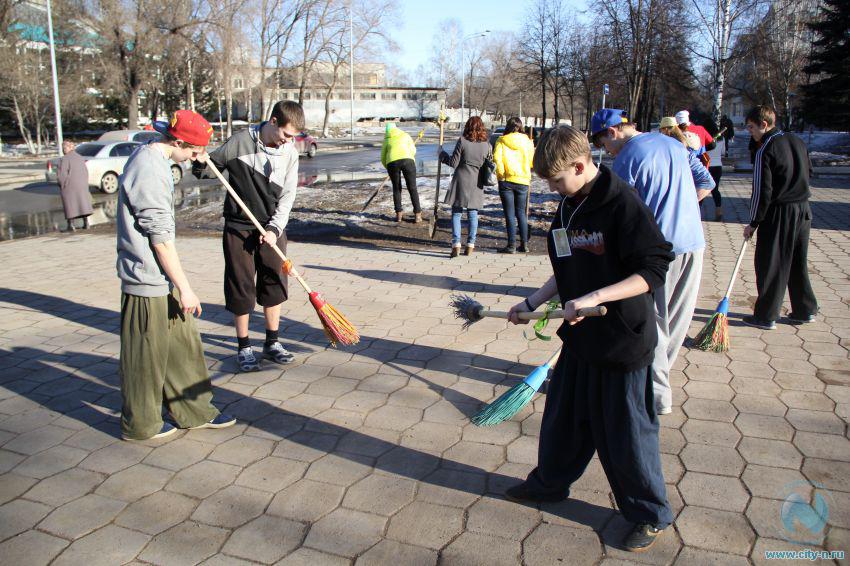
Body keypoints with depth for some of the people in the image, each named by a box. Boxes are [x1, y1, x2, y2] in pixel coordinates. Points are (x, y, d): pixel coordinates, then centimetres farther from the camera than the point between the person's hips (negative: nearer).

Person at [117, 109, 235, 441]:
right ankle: (140, 425, 23)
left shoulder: (150, 158, 12)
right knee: (147, 356, 5)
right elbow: (160, 237, -22)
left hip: (161, 277, 10)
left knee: (184, 345, 16)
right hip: (149, 281, -10)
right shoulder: (149, 170, -21)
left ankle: (195, 412, 29)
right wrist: (184, 288, -18)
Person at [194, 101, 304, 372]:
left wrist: (274, 228, -14)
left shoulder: (290, 153, -2)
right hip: (239, 227, -3)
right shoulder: (241, 141, -10)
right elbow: (212, 164, 4)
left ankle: (272, 342, 24)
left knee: (275, 284, 8)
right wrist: (200, 162, -19)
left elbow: (287, 197, -3)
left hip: (271, 228, 3)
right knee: (241, 288, 2)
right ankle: (244, 347, 16)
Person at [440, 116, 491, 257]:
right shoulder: (487, 144, 1)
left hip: (461, 181, -3)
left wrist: (442, 155, 10)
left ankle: (456, 245, -5)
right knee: (473, 214, 10)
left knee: (456, 213, 3)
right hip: (477, 184, 3)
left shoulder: (462, 141, -8)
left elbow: (453, 163, -6)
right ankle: (470, 245, 12)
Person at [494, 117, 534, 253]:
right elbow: (532, 161, 5)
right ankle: (524, 244, 14)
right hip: (523, 181, 3)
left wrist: (501, 174, -6)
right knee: (521, 213, 13)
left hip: (507, 180, -3)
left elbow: (497, 158, -13)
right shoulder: (527, 141, 5)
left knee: (510, 214, 0)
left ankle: (512, 245, -1)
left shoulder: (502, 141, -2)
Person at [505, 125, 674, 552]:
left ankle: (651, 515, 28)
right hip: (580, 337, 8)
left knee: (626, 431, 6)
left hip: (623, 341, -8)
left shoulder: (623, 203, -20)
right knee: (562, 416, 21)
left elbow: (653, 271, -22)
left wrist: (594, 298, -29)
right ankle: (550, 482, 43)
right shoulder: (568, 206, 6)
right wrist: (532, 303, 11)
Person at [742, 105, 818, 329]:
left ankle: (766, 316, 6)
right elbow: (808, 171, 17)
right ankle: (805, 310, 25)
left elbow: (762, 191, -16)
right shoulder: (797, 141, 8)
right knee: (798, 263, 17)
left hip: (779, 214, -8)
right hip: (804, 210, 8)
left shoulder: (765, 150, -15)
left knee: (770, 266, 0)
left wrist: (753, 223, -10)